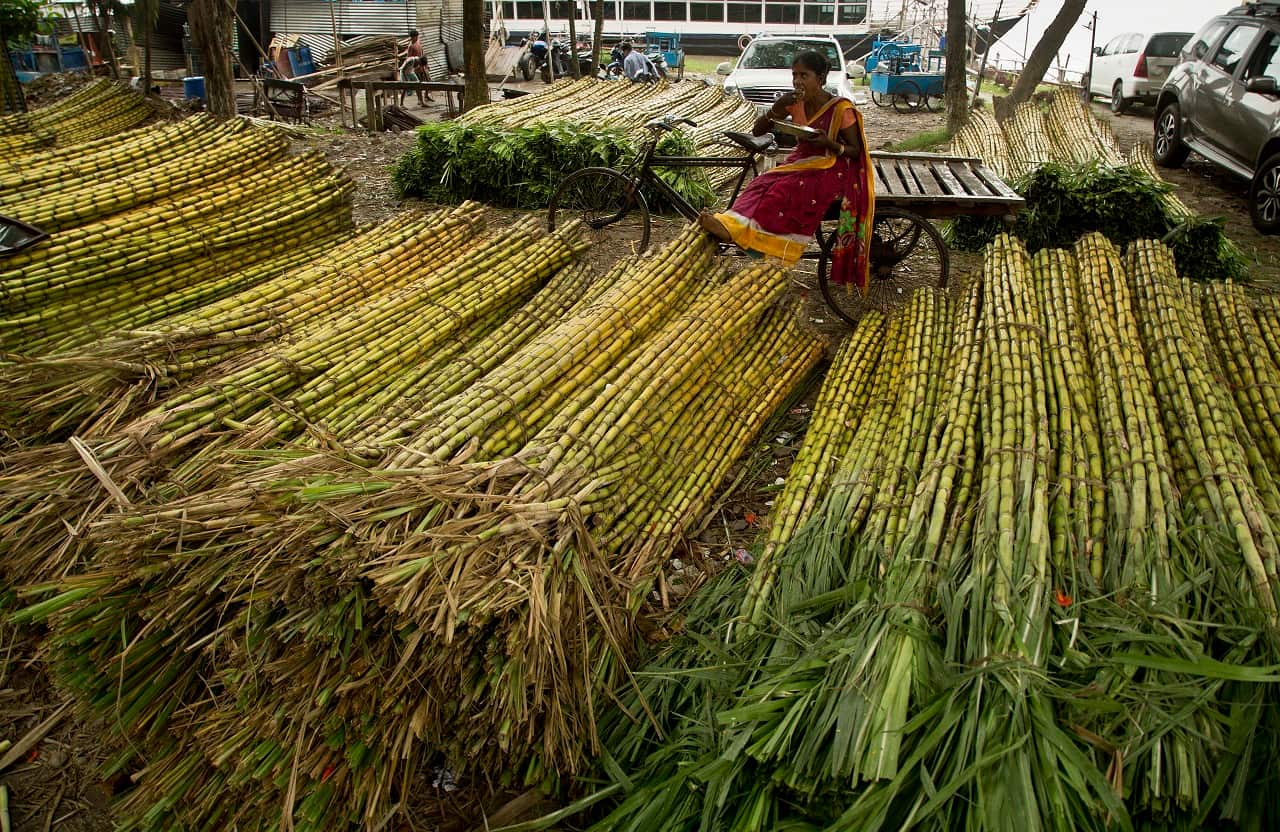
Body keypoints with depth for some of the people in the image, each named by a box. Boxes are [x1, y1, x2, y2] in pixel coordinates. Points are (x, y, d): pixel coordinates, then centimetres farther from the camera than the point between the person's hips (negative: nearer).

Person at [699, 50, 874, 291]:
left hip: (830, 168, -6)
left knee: (784, 190, -32)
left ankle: (733, 228, -40)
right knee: (763, 183, -25)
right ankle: (729, 225, -43)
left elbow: (856, 151, -8)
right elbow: (757, 131, -1)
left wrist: (830, 144, -27)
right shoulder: (795, 102, 0)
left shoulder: (841, 109, -14)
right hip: (801, 161, 6)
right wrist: (777, 108, -19)